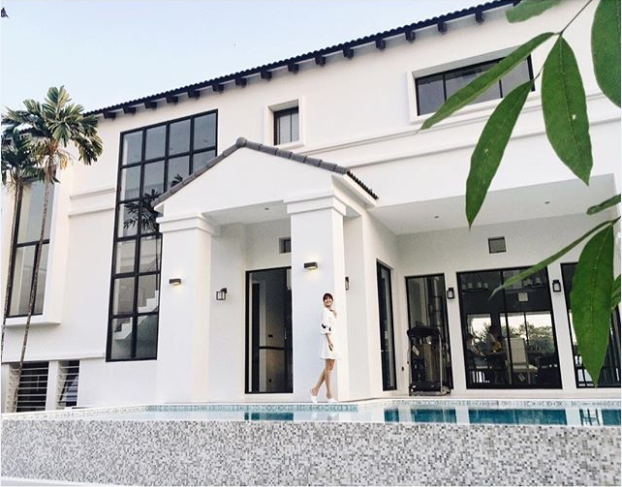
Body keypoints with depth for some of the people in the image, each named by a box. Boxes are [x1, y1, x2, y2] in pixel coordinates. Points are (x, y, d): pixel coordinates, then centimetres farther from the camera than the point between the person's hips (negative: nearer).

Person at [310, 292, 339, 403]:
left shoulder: (332, 312, 20)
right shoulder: (325, 311, -5)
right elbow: (325, 326, -15)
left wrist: (335, 316, 13)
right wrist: (329, 340, -22)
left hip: (333, 339, 9)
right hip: (328, 340, -9)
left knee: (329, 367, 9)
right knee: (328, 367, -5)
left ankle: (315, 389, 13)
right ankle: (329, 394, -1)